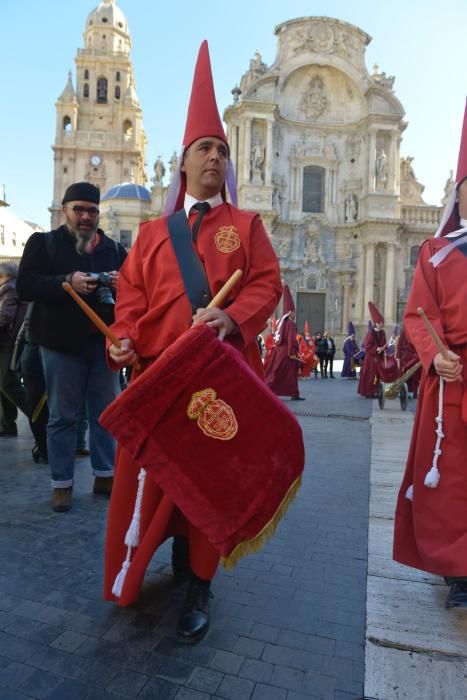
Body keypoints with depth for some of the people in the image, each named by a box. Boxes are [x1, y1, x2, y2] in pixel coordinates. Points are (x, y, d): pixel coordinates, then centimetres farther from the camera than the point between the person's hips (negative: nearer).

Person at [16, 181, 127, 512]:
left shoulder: (114, 248, 13)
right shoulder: (43, 243, 6)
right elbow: (25, 285, -6)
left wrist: (123, 283, -14)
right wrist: (66, 282, -21)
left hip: (104, 341, 3)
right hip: (63, 342, -2)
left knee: (106, 413, 10)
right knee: (63, 416, 5)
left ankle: (105, 475, 24)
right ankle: (62, 484, 16)